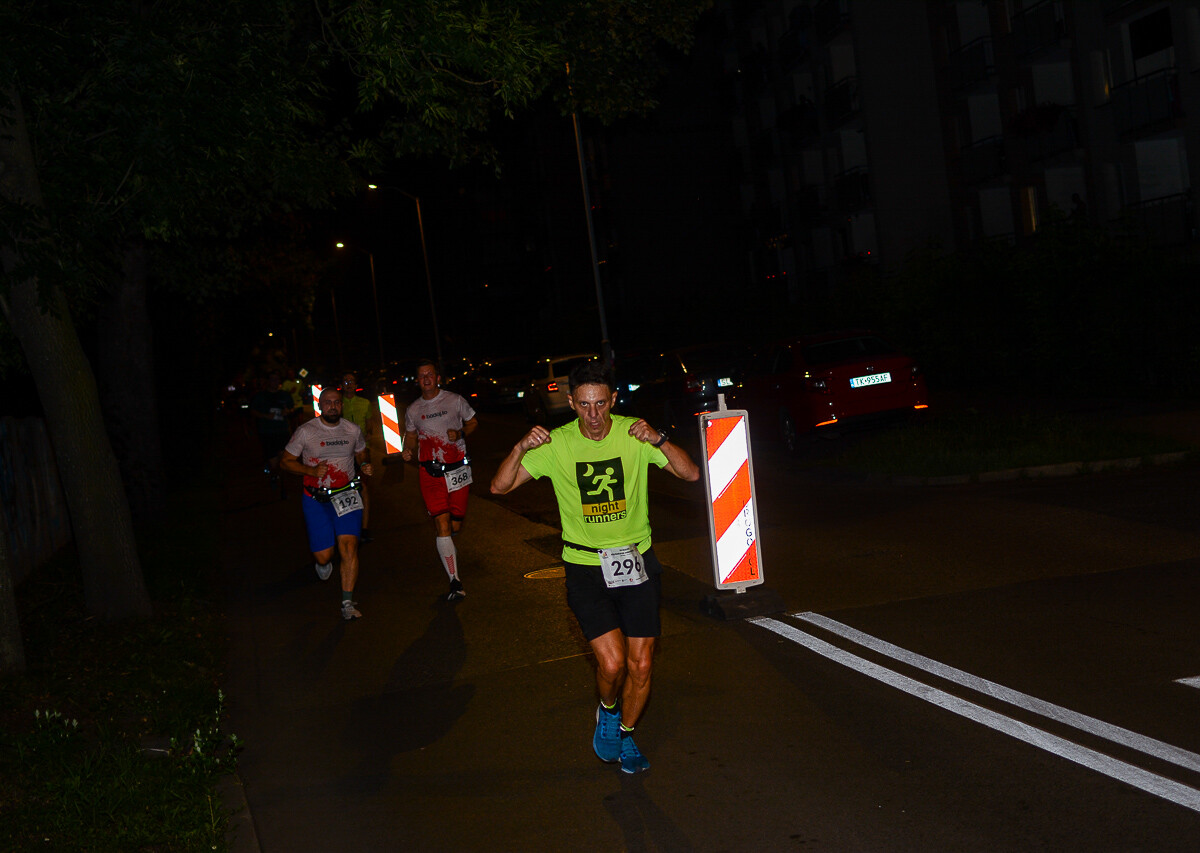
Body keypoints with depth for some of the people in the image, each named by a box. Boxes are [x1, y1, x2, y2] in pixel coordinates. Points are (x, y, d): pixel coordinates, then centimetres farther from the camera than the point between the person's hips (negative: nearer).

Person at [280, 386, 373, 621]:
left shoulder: (353, 430, 2)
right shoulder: (305, 431, -6)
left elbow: (361, 454, 20)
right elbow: (286, 461, 0)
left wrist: (365, 466, -3)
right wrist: (312, 470, -17)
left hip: (346, 495, 1)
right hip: (316, 498, -1)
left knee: (349, 546, -14)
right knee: (323, 555, -2)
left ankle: (347, 603, -7)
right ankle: (324, 563, 38)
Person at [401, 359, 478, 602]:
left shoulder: (454, 400, 3)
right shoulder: (413, 410, 8)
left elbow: (473, 422, 12)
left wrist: (460, 433, -9)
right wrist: (407, 450, -1)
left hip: (457, 469, 0)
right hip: (430, 473, 0)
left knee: (455, 525, 5)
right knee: (442, 524, -12)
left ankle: (444, 548, 45)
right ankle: (455, 582, -11)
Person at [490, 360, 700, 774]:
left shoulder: (633, 434, -6)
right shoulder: (556, 444, -7)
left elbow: (691, 473, -10)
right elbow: (500, 486, -8)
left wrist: (659, 440, -27)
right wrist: (521, 448, -26)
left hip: (637, 561, 2)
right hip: (586, 566, -1)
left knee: (641, 665, 4)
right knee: (612, 661, -15)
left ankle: (626, 733, 31)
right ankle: (607, 711, 19)